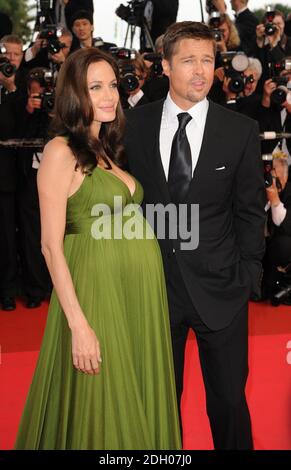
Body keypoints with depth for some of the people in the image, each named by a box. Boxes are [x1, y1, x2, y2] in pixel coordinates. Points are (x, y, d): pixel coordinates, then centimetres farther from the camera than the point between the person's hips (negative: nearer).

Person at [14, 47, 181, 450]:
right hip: (98, 287, -7)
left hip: (140, 288, 7)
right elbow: (51, 245, -14)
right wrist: (79, 324, -19)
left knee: (136, 400, 16)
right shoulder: (61, 151, -10)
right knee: (99, 407, 5)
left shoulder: (108, 149, 13)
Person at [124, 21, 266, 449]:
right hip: (154, 282, 1)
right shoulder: (136, 124, 0)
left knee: (229, 398, 10)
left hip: (219, 286, -1)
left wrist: (248, 272, -3)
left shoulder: (241, 131, -3)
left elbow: (250, 210, 2)